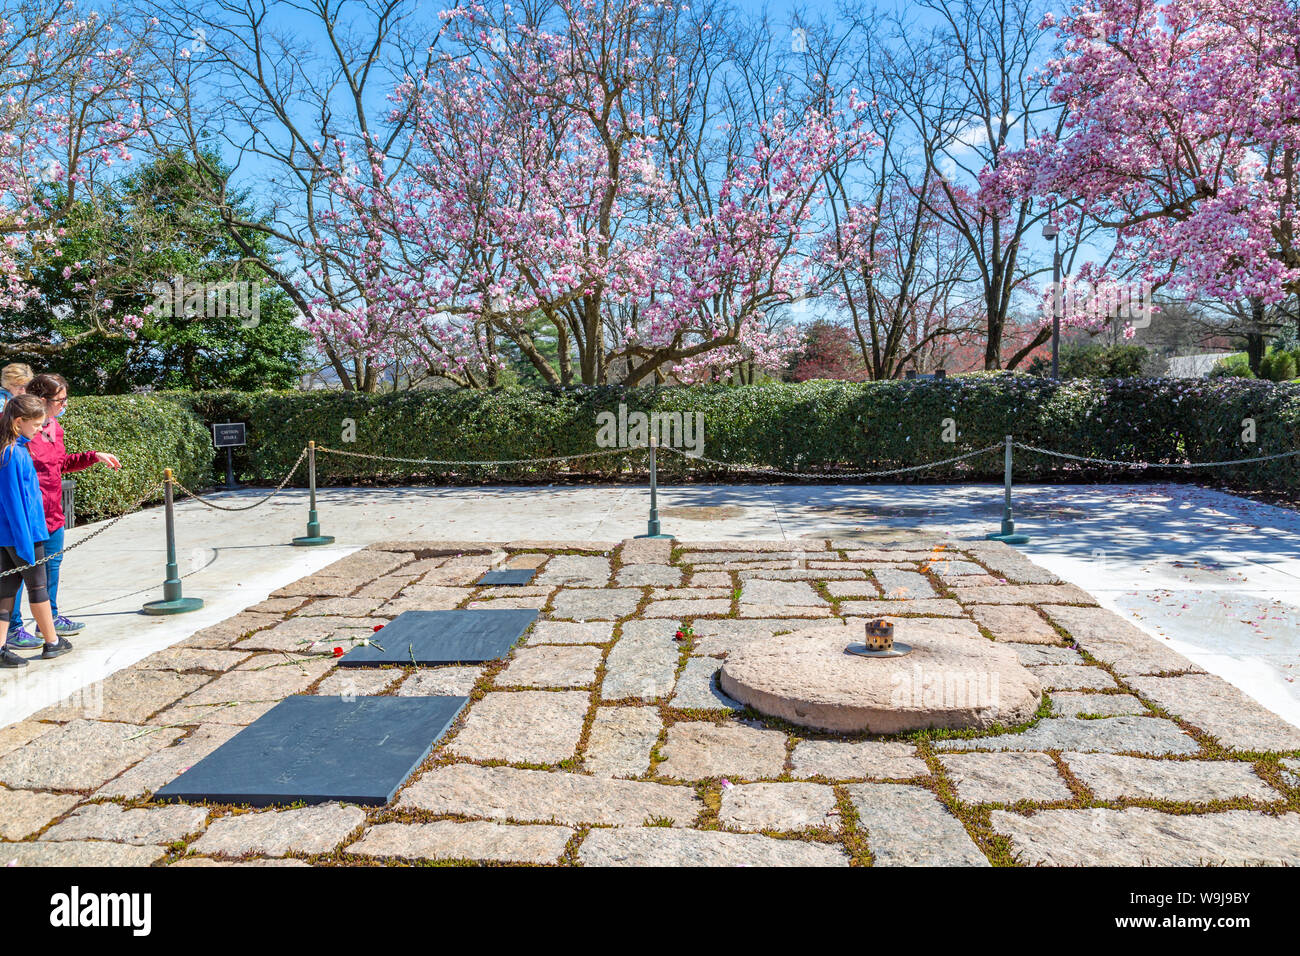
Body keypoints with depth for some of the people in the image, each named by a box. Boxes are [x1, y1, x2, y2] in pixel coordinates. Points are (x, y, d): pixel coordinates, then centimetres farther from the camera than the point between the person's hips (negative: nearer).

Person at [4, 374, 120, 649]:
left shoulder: (54, 426, 10)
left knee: (53, 563, 18)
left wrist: (95, 456, 18)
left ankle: (50, 618, 33)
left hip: (52, 510, 9)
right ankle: (12, 629, 10)